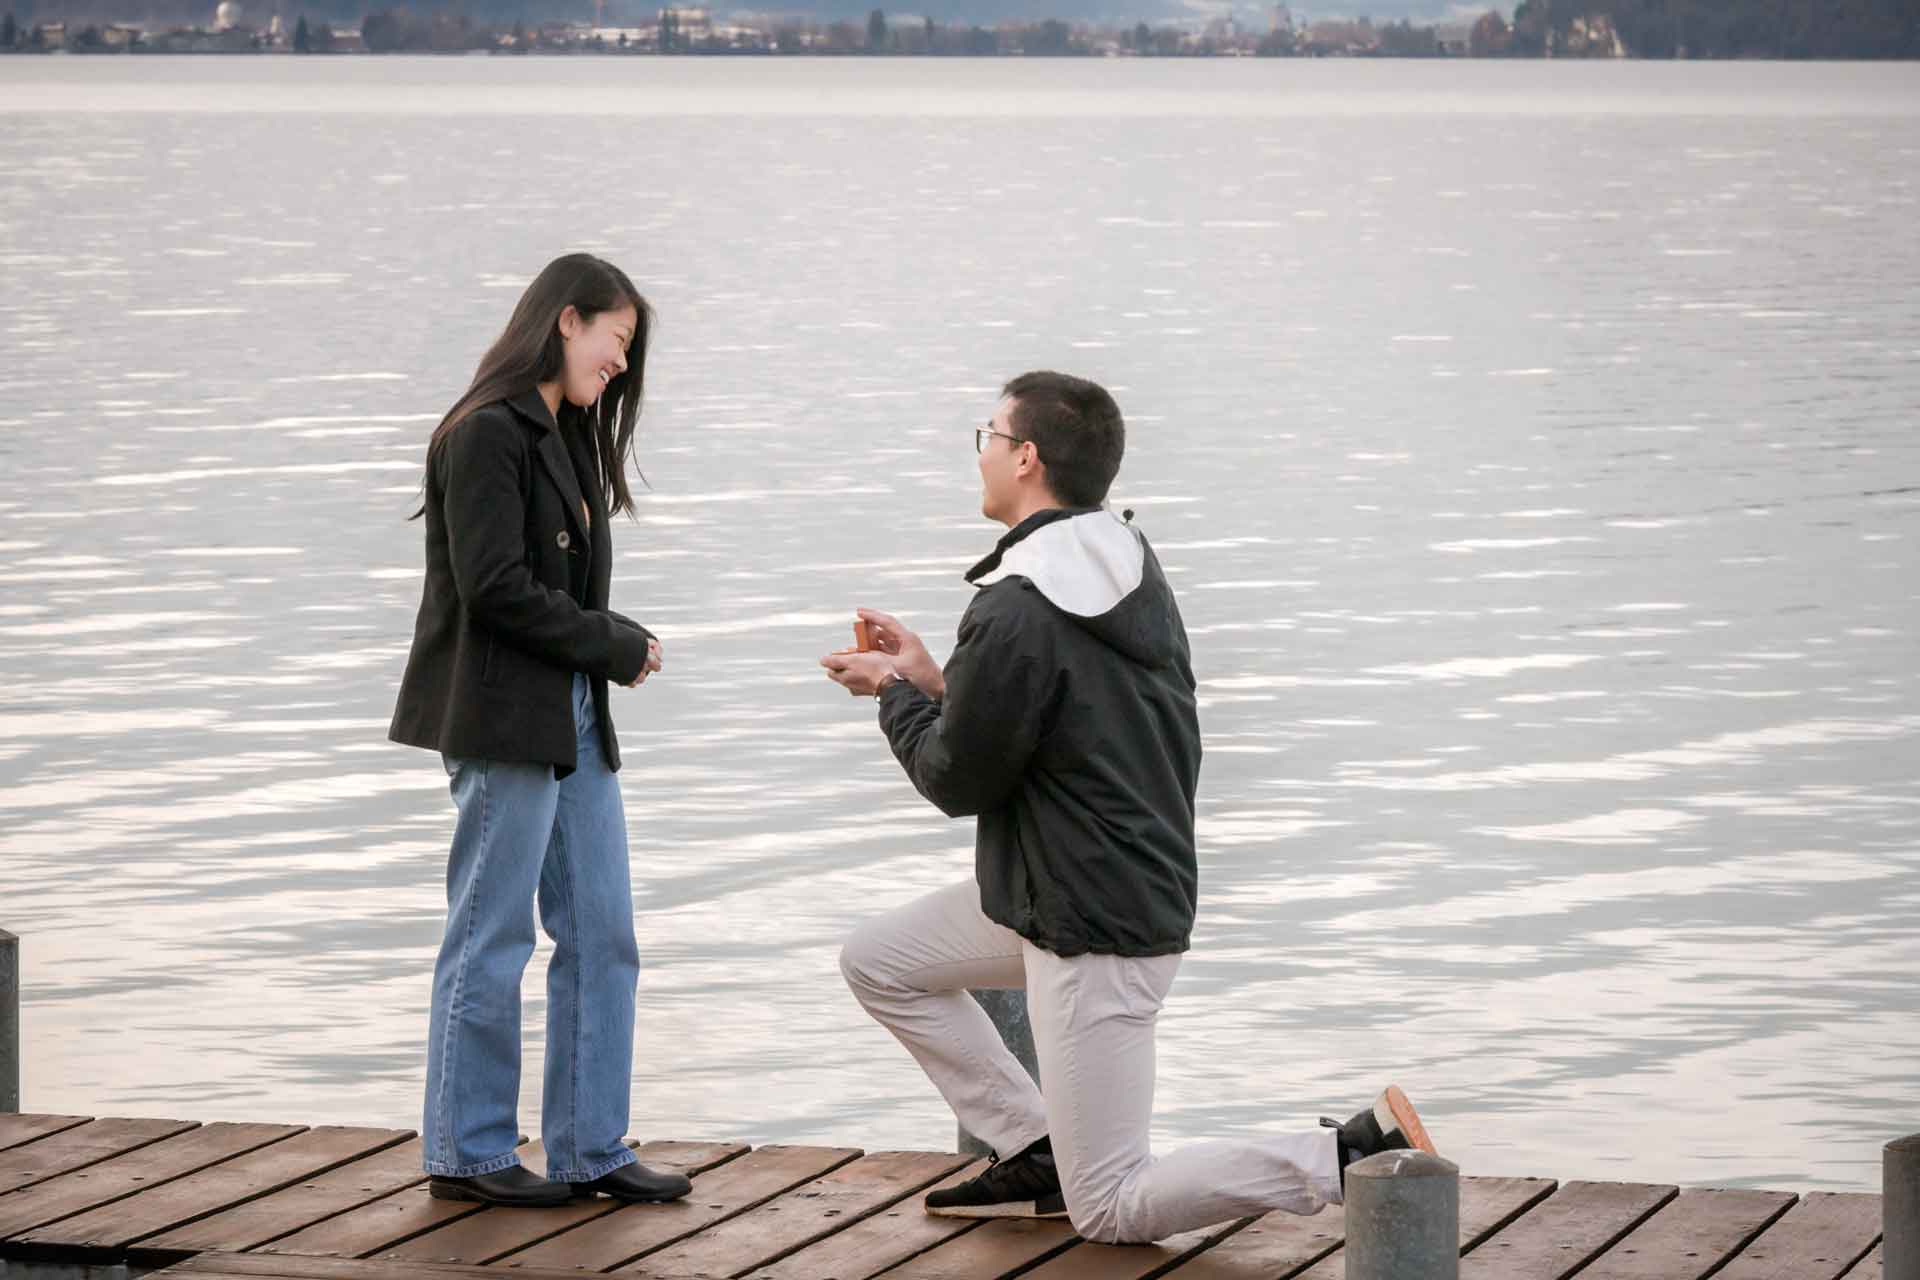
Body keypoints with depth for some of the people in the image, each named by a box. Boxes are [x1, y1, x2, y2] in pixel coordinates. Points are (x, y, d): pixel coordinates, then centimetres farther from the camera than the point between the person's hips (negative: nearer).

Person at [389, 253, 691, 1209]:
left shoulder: (566, 438, 16)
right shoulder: (485, 436, -13)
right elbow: (496, 589, -19)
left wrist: (620, 644, -1)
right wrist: (619, 646, -11)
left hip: (574, 718, 9)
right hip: (502, 719, -9)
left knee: (602, 935, 8)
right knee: (492, 942, -1)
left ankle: (589, 1148, 14)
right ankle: (468, 1155, 8)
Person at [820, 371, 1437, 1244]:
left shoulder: (1017, 613, -24)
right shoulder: (1129, 569, 5)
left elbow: (957, 783, -13)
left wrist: (896, 695, 4)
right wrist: (932, 680, 13)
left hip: (1096, 932, -10)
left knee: (1109, 1212, -3)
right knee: (878, 961, 21)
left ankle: (1361, 1152, -12)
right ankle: (1036, 1154, 18)